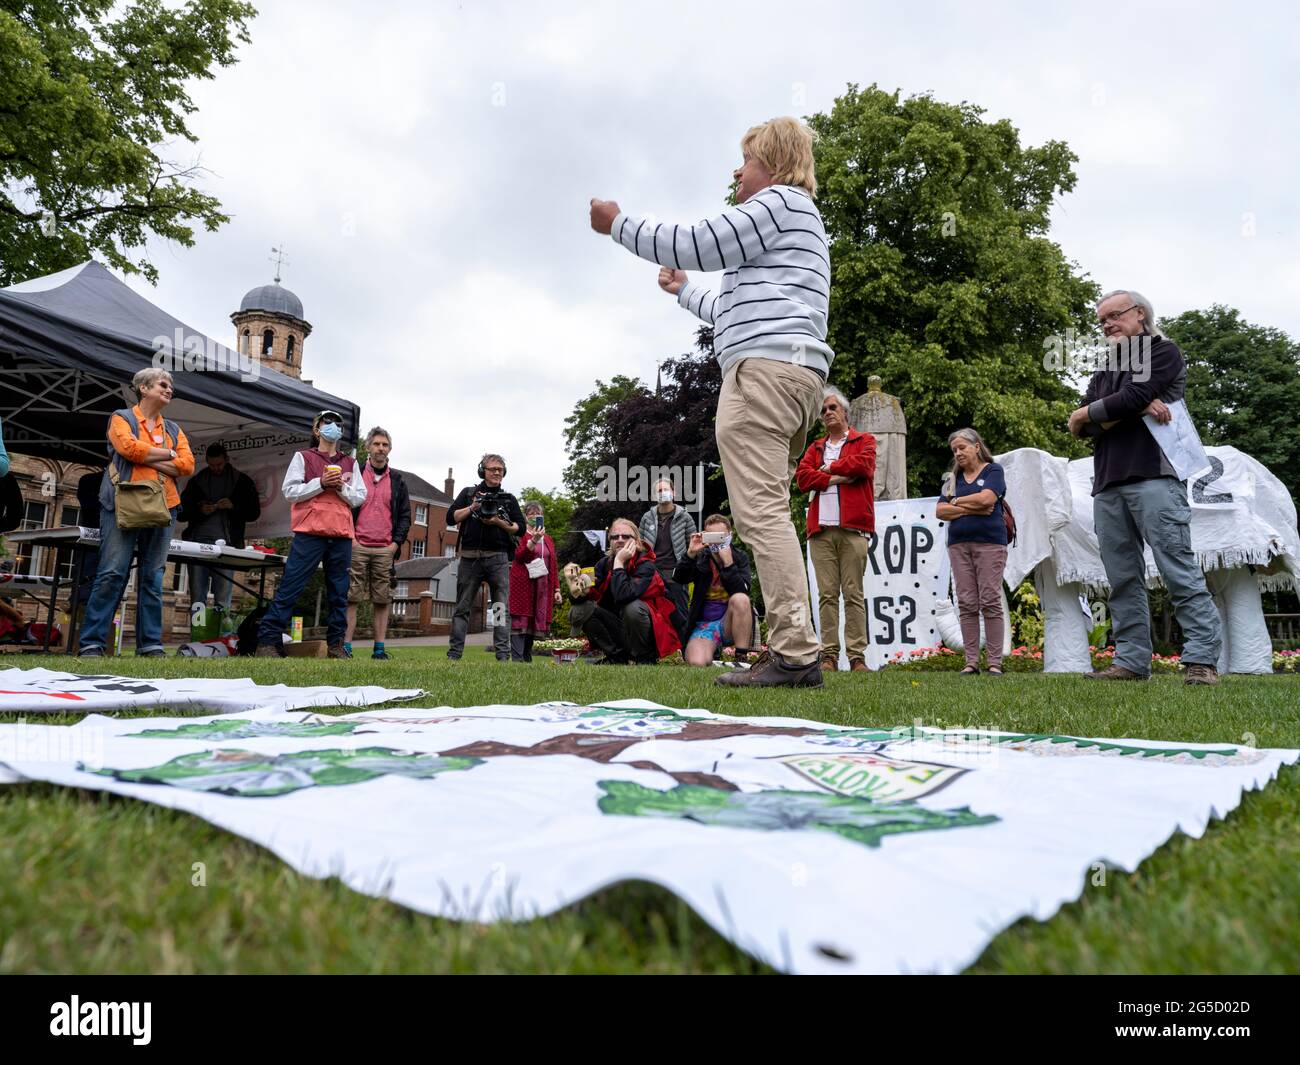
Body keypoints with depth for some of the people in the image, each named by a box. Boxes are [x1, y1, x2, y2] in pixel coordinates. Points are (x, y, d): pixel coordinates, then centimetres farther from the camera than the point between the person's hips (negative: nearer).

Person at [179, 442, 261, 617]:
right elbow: (183, 511, 17)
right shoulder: (196, 481, 17)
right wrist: (200, 510, -4)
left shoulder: (242, 481, 11)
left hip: (226, 542, -2)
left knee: (223, 594, -5)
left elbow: (254, 512, 9)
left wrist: (234, 506, -9)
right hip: (198, 540, 2)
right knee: (197, 592, 2)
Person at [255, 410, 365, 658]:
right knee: (289, 589, -5)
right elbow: (289, 492, -1)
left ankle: (336, 644, 11)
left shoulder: (351, 463, 17)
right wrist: (321, 483, -11)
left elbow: (360, 498, 11)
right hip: (309, 534, -3)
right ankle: (268, 641, -2)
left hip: (341, 537, 4)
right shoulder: (302, 457, 8)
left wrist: (342, 487, -7)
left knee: (339, 593, 5)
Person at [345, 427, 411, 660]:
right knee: (350, 598, -4)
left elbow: (405, 515, 12)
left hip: (385, 550, 2)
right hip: (357, 547, -2)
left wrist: (397, 542, 0)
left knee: (383, 600, 2)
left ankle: (379, 649, 5)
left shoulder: (396, 480, 13)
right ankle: (345, 646, -2)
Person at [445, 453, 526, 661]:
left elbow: (520, 527, 7)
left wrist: (499, 521, -7)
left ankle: (503, 655, -6)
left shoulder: (508, 499, 15)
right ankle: (454, 653, 6)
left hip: (498, 558, 0)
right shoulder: (469, 493, 15)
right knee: (462, 607, 2)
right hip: (469, 558, 0)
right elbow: (451, 518, 6)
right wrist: (472, 507, -6)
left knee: (502, 608, -6)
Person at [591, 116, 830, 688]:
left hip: (764, 367, -10)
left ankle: (795, 652, -20)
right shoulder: (798, 225, 36)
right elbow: (739, 313, 40)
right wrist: (683, 290, 51)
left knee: (760, 512, -16)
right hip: (799, 374, 10)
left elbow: (701, 244, -6)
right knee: (770, 513, 6)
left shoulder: (780, 201, 5)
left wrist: (619, 224, 5)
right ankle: (791, 651, 4)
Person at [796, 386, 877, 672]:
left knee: (854, 594, -5)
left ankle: (858, 657, -4)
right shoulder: (815, 448, 23)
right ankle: (829, 656, 1)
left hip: (853, 529, -3)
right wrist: (837, 478, -6)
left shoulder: (864, 441, 14)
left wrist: (830, 467, 4)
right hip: (821, 530, 3)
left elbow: (864, 465, -8)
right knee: (827, 594, 0)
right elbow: (802, 477, 6)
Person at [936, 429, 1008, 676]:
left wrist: (957, 502, 2)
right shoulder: (952, 477, 17)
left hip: (989, 542, -4)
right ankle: (971, 662, 3)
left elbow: (986, 498, -12)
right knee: (966, 604, 0)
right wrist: (971, 508, -6)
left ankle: (995, 662, -3)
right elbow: (940, 511, 6)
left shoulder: (993, 470, 6)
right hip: (959, 544, 4)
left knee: (991, 602, -7)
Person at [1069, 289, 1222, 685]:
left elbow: (1129, 398, -10)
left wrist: (1087, 413, 6)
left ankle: (1203, 660, -9)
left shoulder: (1163, 352, 8)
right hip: (1108, 486, 6)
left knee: (1180, 572, -10)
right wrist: (1136, 408, -4)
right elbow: (1080, 428, 8)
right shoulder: (1104, 373, 26)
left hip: (1154, 477, -6)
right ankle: (1132, 661, 4)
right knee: (1124, 580, 2)